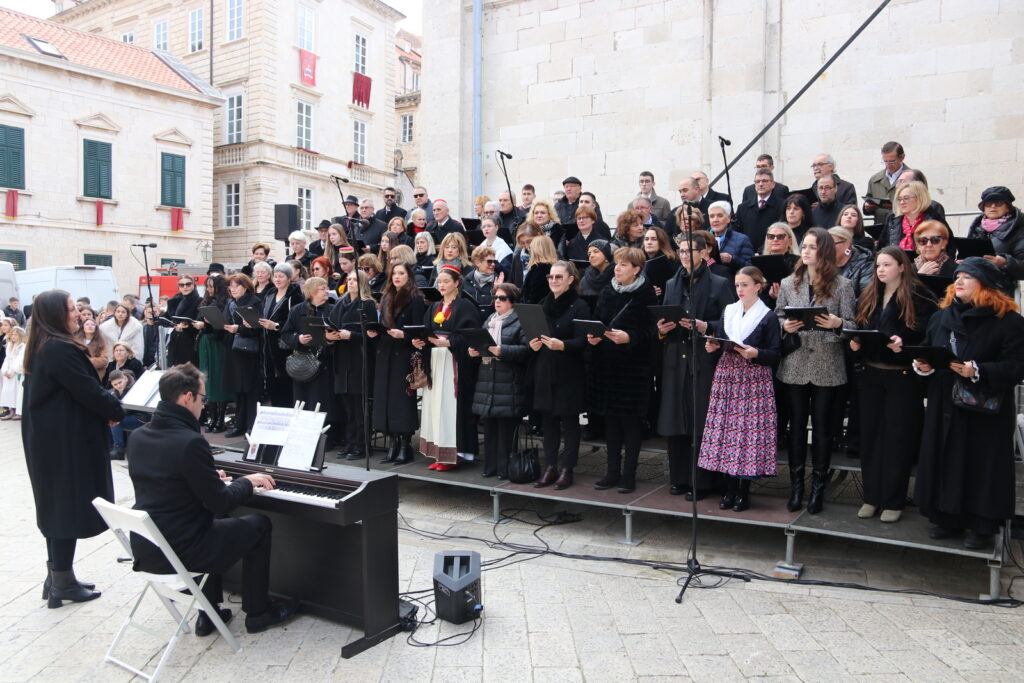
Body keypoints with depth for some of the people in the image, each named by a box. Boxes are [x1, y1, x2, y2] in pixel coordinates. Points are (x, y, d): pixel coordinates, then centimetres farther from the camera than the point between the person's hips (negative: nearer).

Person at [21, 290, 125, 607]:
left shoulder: (39, 348, 11)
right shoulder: (62, 349, -20)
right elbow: (89, 391, -21)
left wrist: (107, 408, 5)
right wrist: (117, 411, -4)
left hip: (46, 438, 10)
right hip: (66, 441, -10)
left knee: (55, 504, 17)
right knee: (70, 506, 0)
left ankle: (56, 577, 27)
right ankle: (63, 583, 9)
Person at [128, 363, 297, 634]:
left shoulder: (138, 436, 1)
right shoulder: (191, 442, -24)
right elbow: (222, 502, -18)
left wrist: (210, 478, 21)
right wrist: (247, 482, 0)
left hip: (144, 549, 8)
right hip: (180, 553, -8)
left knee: (215, 520, 32)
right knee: (260, 524, 9)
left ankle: (209, 612, 33)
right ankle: (257, 612, 21)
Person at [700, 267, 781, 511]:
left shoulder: (768, 316, -1)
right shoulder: (728, 311, 13)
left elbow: (775, 354, -2)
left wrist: (755, 353, -19)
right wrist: (712, 346, -5)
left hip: (753, 380, -4)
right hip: (726, 376, 4)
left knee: (749, 429, -4)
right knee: (726, 428, 3)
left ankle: (744, 493, 7)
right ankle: (730, 490, 12)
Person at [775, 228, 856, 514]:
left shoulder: (842, 285, -1)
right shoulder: (789, 283, 7)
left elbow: (852, 325, -1)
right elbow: (777, 317, 10)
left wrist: (837, 323, -22)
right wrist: (785, 326, -11)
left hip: (827, 366, -2)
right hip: (795, 364, 2)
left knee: (822, 425, 6)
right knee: (797, 423, 8)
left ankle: (818, 487, 18)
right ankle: (796, 485, 17)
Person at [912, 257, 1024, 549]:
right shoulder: (941, 317, 11)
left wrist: (978, 371, -25)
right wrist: (923, 365, -3)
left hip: (985, 411, -5)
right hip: (944, 407, 5)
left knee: (981, 467, 1)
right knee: (945, 463, 9)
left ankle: (982, 527, 16)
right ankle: (949, 519, 23)